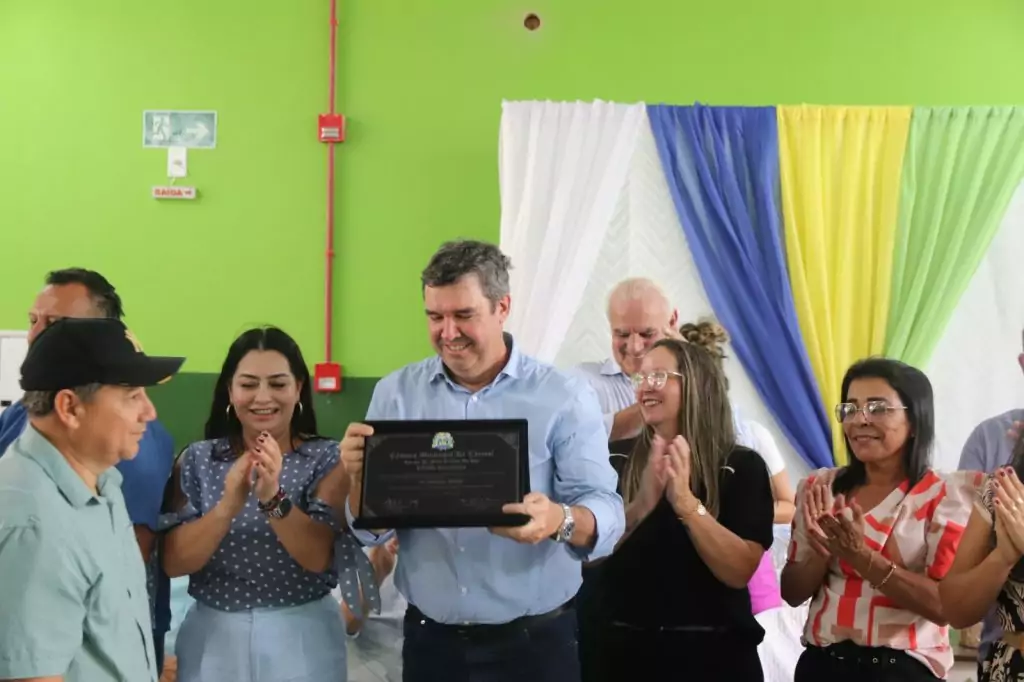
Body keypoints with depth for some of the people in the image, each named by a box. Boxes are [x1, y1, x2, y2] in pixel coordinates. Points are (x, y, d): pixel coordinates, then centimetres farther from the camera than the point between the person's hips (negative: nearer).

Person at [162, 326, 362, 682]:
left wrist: (274, 498, -31)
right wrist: (228, 505, -25)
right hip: (213, 635, 1)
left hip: (302, 637, -1)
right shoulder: (197, 460, -2)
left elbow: (318, 558, -15)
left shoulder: (326, 459, -6)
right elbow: (173, 563, -9)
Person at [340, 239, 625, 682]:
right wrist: (360, 475, -21)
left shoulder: (564, 396, -7)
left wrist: (560, 520, -35)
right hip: (429, 639, 2)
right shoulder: (396, 393, 1)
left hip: (534, 642, -2)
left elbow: (607, 516, -14)